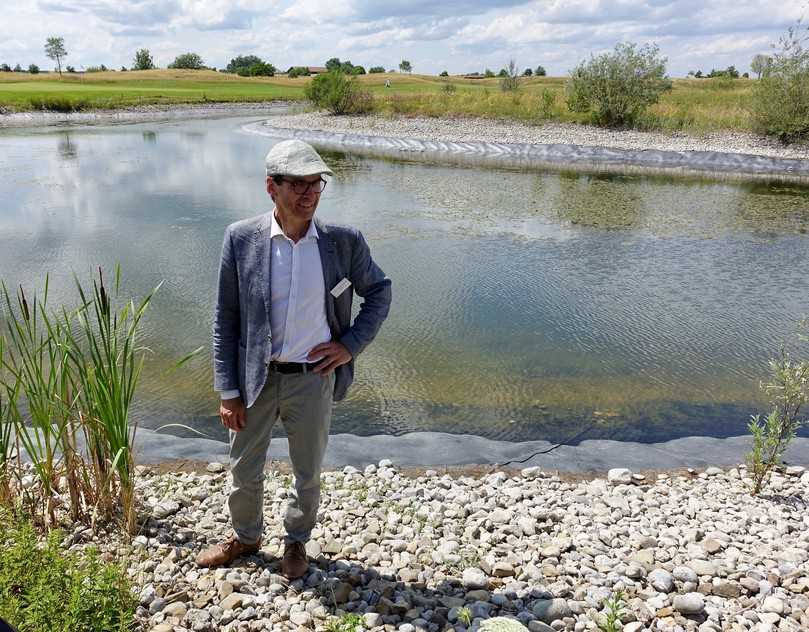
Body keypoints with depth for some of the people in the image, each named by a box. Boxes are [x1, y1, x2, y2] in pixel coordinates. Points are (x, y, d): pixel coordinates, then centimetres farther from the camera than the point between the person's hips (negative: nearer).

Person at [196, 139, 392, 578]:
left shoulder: (344, 241, -10)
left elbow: (379, 291, 7)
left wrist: (352, 344, -5)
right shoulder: (241, 239, -10)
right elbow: (225, 319, -5)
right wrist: (227, 391, -5)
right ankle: (245, 535, 47)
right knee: (244, 470, 18)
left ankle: (297, 540, 45)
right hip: (255, 378, 0)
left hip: (313, 378, 0)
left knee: (308, 473, 17)